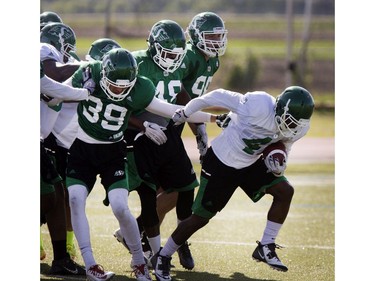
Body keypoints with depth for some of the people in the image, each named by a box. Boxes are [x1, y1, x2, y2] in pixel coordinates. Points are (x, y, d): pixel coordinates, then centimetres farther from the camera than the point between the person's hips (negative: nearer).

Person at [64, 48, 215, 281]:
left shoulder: (138, 91, -13)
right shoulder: (89, 76, -17)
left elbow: (171, 110, -3)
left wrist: (211, 117, -1)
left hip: (112, 151, -1)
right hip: (81, 148, 1)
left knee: (120, 207, -14)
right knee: (76, 200, -16)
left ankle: (139, 261, 7)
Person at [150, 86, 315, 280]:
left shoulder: (297, 129, -14)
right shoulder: (259, 107, -35)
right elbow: (219, 96, -22)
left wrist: (278, 162, -15)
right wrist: (186, 112, -10)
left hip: (250, 164, 6)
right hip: (221, 162, -6)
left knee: (285, 191, -12)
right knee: (201, 218, 0)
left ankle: (266, 248, -1)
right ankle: (162, 258, 18)